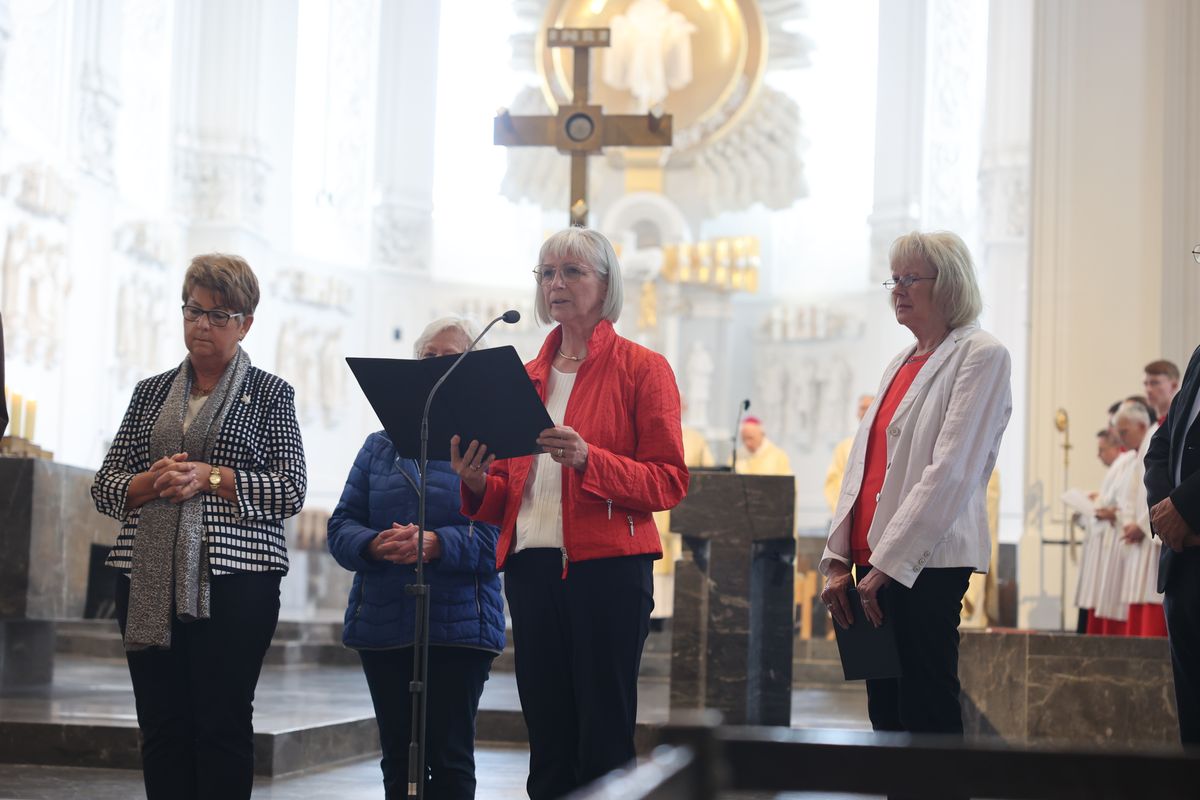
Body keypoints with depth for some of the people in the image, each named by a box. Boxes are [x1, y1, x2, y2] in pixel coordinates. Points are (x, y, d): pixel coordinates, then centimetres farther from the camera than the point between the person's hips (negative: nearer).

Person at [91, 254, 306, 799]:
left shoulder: (269, 394, 6)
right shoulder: (151, 392, 16)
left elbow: (291, 490, -3)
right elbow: (105, 485, 12)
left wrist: (210, 477, -12)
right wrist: (153, 481, -9)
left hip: (234, 581, -4)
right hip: (148, 579, 4)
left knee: (223, 723, -4)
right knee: (161, 724, 4)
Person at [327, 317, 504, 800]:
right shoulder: (381, 446, 15)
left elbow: (499, 534, -10)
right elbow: (341, 527, 8)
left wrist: (435, 544, -24)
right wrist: (375, 544, -14)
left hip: (460, 626, -4)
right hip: (382, 626, 4)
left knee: (450, 759, -2)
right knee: (398, 759, 9)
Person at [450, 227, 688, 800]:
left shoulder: (641, 368, 2)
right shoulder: (527, 376, 18)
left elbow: (669, 482, -6)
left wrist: (589, 460, -21)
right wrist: (479, 485, -2)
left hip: (607, 567, -5)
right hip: (530, 568, 5)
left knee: (605, 743, -6)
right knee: (548, 745, 6)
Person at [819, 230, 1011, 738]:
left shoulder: (982, 355, -5)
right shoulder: (901, 364, 20)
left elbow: (951, 472, -14)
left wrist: (888, 563, -16)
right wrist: (838, 561, 7)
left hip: (926, 563, -8)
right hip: (874, 562, 8)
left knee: (927, 716, -7)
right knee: (885, 717, 9)